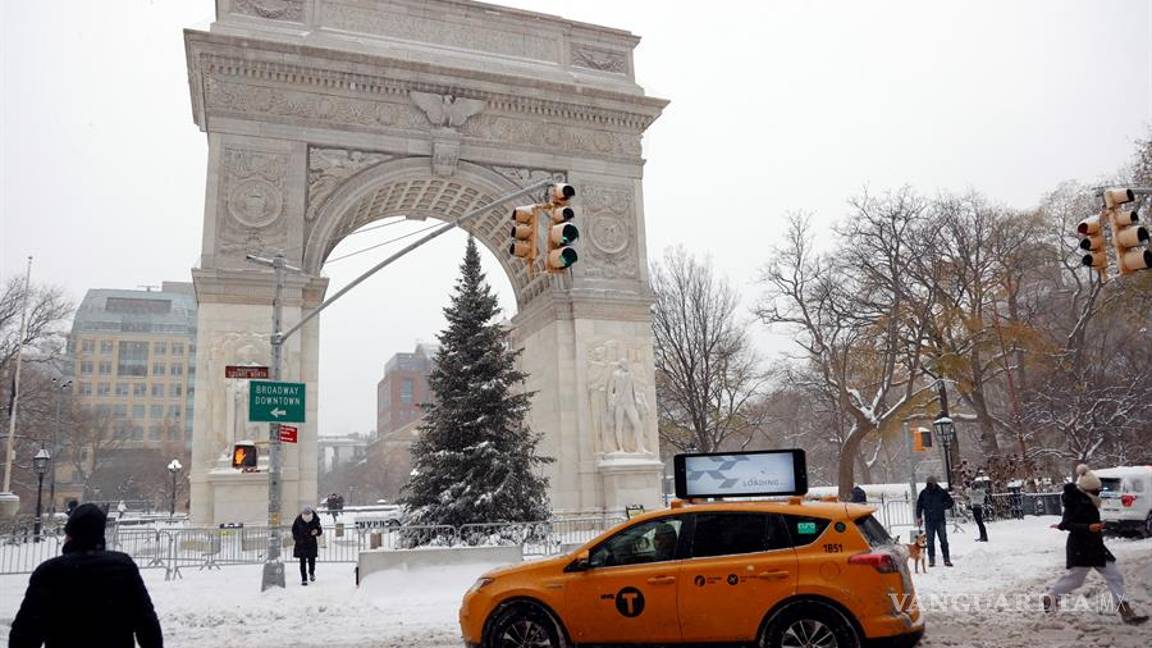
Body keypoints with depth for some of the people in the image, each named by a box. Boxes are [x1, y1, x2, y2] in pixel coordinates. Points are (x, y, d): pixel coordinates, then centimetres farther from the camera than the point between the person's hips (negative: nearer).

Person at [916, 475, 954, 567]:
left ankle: (946, 559, 5)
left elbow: (950, 502, 9)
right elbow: (919, 505, 11)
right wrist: (919, 517, 5)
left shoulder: (941, 492, 1)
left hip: (940, 520, -1)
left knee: (944, 540, -1)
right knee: (930, 541, 2)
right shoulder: (923, 493, 4)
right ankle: (931, 560, 7)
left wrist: (942, 506, -7)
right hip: (929, 521, 1)